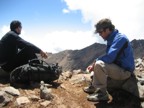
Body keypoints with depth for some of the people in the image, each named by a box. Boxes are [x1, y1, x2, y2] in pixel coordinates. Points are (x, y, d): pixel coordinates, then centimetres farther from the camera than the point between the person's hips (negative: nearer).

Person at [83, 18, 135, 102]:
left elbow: (109, 57, -30)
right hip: (118, 67, 10)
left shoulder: (120, 38, -20)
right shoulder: (112, 38, 10)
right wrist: (95, 63, 0)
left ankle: (102, 93, -16)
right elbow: (109, 57, 14)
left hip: (124, 71, -10)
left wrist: (95, 62, -14)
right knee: (97, 62, 21)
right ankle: (94, 86, 13)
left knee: (99, 64, -29)